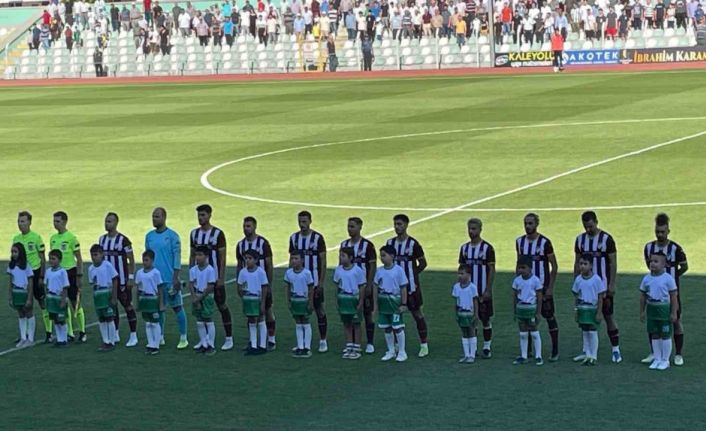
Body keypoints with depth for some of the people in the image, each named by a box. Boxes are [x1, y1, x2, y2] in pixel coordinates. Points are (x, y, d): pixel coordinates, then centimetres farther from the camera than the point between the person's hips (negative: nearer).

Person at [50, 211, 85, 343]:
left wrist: (79, 276, -11)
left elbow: (79, 259, -7)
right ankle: (70, 333, 13)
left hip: (70, 272, -6)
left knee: (76, 303, 0)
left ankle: (82, 331, 12)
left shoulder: (71, 238, -10)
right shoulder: (53, 238, 8)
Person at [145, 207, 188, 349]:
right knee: (158, 308, 9)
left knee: (177, 307, 1)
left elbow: (177, 257, -8)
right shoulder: (149, 236, 9)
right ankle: (160, 338, 19)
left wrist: (175, 277, -13)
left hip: (170, 279, -5)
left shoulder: (172, 236, -7)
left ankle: (183, 338, 6)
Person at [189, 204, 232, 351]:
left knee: (222, 306, 0)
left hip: (215, 277, -5)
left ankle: (229, 338, 7)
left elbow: (223, 257, -8)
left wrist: (221, 278, -13)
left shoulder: (217, 233, -8)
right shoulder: (194, 233, 7)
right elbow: (192, 256, 12)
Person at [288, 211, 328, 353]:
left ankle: (323, 341, 6)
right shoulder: (294, 238, 6)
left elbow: (323, 261, -6)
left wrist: (321, 282, -12)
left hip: (314, 281, -4)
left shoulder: (318, 238, -6)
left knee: (320, 310, 0)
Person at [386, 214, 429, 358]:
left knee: (417, 313, 1)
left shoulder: (413, 244, -8)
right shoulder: (390, 243, 6)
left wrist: (412, 275, -5)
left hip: (410, 285, -5)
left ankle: (424, 345, 6)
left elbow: (423, 263, -2)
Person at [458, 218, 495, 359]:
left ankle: (487, 348, 9)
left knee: (485, 319, 1)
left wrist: (488, 290, -14)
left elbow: (492, 270, -8)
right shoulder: (464, 248, 8)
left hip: (483, 292, -4)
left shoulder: (487, 248, -6)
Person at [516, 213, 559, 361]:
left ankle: (555, 351, 4)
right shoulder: (520, 242, 5)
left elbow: (554, 266, -7)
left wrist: (550, 287, -12)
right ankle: (527, 350, 15)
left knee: (549, 316, -1)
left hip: (542, 286, -5)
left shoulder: (544, 242, -10)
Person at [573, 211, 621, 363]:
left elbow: (613, 263, -7)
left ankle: (616, 350, 4)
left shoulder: (606, 239, -7)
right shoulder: (580, 239, 7)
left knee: (608, 316, -1)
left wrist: (612, 285, -12)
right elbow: (577, 263, 12)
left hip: (603, 285, -4)